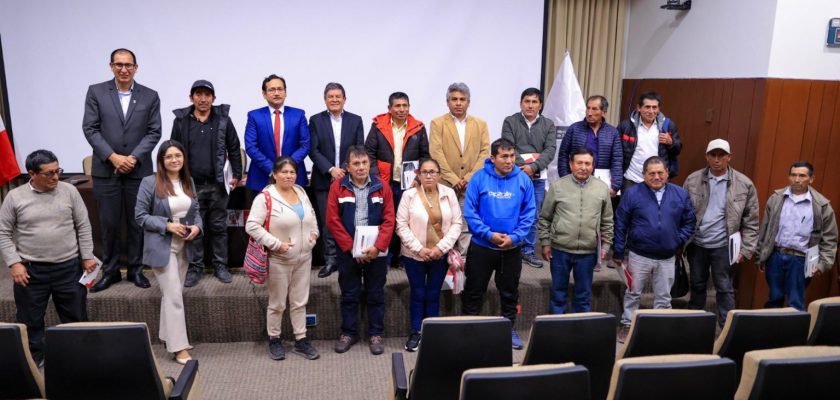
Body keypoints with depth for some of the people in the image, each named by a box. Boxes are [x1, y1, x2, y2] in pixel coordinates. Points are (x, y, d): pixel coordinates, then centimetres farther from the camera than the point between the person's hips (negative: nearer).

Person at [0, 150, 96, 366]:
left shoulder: (69, 191, -2)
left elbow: (83, 226, 2)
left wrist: (87, 257, -1)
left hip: (69, 267, 1)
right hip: (30, 270, 0)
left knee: (76, 316, 9)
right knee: (30, 319, 12)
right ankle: (33, 358, 30)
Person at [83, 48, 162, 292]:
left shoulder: (150, 96, 4)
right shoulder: (96, 92, 3)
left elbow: (154, 132, 0)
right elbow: (90, 129, -1)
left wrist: (133, 157, -11)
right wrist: (113, 157, -12)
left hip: (138, 170, 0)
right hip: (105, 170, 0)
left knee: (137, 223, 7)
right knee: (109, 224, 6)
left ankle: (135, 269, 20)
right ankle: (110, 271, 20)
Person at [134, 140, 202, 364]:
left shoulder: (188, 182, 6)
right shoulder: (149, 183, -11)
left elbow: (196, 211, 12)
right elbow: (140, 216, -9)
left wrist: (197, 227, -9)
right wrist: (167, 225, -19)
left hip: (184, 247, 6)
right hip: (162, 247, -6)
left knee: (171, 293, 17)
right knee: (174, 295, -7)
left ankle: (167, 336, 32)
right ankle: (178, 347, 0)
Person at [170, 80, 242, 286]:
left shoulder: (223, 119, 1)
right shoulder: (181, 121, 1)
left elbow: (234, 149, 6)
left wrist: (237, 175, 3)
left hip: (217, 184, 0)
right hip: (191, 185, 0)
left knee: (219, 227, 8)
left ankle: (220, 265, 18)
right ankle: (195, 267, 17)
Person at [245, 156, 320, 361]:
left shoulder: (302, 193, 7)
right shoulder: (265, 198, -15)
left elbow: (312, 216, 22)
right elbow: (252, 226, -20)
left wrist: (314, 234, 4)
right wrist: (276, 244, -22)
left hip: (304, 258, 6)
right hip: (279, 261, -6)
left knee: (300, 302, 13)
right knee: (277, 303, 9)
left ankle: (301, 340, 24)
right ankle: (274, 340, 27)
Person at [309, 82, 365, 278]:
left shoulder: (355, 120, 7)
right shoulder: (316, 120, 4)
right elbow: (313, 151, -2)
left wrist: (346, 170, -12)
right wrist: (331, 169, -14)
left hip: (349, 179, 0)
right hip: (324, 180, 0)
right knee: (326, 221, 2)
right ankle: (330, 259, 11)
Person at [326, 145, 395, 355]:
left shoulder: (382, 186, -1)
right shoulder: (338, 186, -3)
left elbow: (389, 220, -3)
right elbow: (333, 220, -6)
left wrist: (378, 247, -14)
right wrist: (351, 247, -11)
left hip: (376, 251, 0)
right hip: (347, 252, 0)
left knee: (375, 294, 9)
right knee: (349, 294, 11)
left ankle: (376, 334, 22)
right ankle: (348, 333, 26)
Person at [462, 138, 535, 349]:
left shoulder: (523, 180, -4)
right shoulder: (479, 178, -10)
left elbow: (529, 213, -3)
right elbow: (470, 212, -11)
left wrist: (515, 236, -14)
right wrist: (489, 234, -18)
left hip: (512, 247, 2)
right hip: (481, 246, -2)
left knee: (510, 291, 16)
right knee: (474, 290, 9)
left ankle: (510, 328, 33)